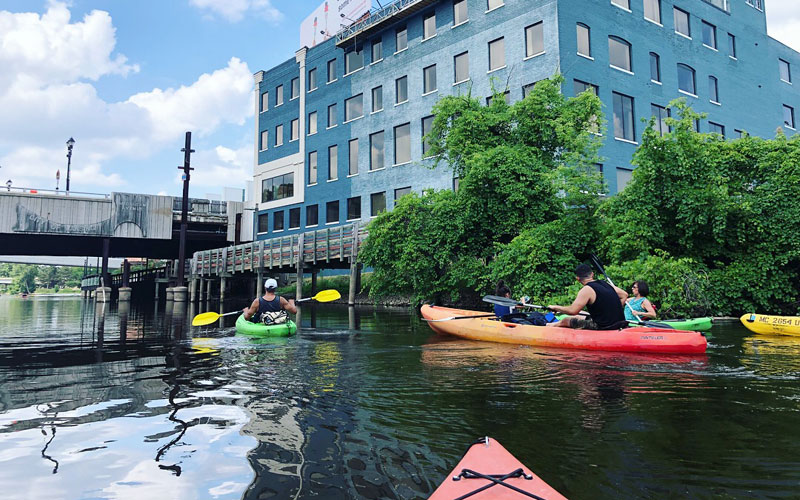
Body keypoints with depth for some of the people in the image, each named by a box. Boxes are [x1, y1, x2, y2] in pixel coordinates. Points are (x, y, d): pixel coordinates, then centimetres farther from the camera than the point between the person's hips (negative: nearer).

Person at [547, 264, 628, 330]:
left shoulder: (587, 290, -15)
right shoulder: (606, 284, 10)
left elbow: (572, 310, -20)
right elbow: (624, 295, 21)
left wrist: (555, 308, -5)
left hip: (603, 327, -8)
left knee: (566, 320, 10)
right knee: (578, 318, 27)